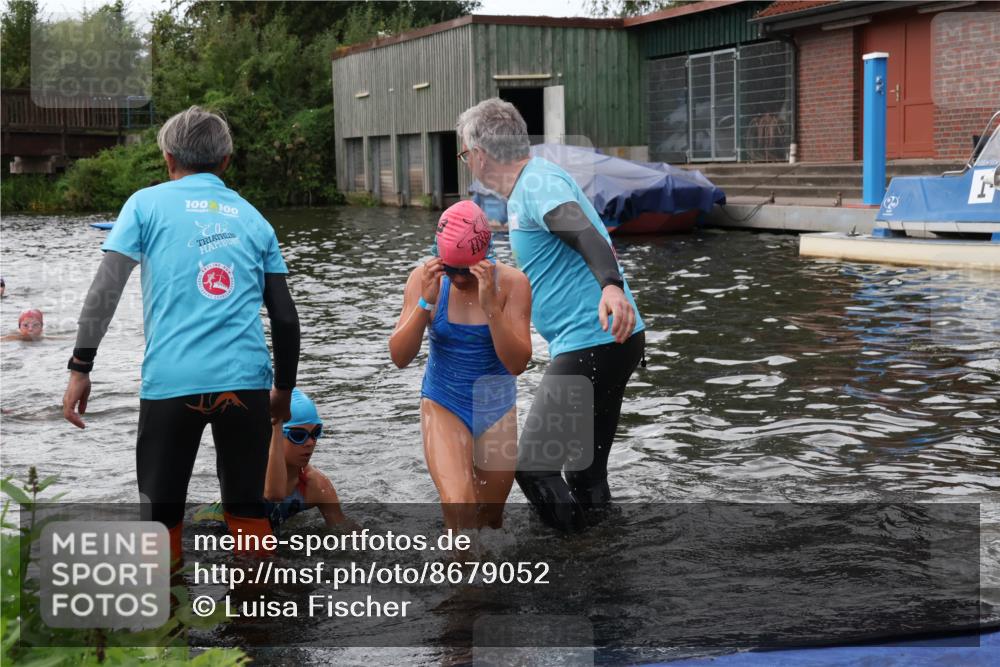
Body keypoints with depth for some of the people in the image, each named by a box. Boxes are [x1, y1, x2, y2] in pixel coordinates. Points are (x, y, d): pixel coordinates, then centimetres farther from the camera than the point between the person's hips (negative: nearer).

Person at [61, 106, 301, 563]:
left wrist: (80, 369, -1)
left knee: (161, 516, 9)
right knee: (247, 509, 13)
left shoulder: (147, 204, 8)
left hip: (171, 380, -2)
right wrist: (284, 389, 25)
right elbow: (285, 317, 14)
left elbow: (105, 289, -3)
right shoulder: (252, 218, 16)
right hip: (246, 380, 3)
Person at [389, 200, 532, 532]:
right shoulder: (424, 278, -11)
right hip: (443, 406, -1)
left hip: (496, 408, 1)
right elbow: (399, 357, -14)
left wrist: (490, 305, -31)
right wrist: (425, 302, -27)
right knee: (458, 506, -24)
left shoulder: (511, 282, -14)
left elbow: (518, 364, -20)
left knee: (490, 517, 14)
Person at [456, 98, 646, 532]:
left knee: (533, 466, -12)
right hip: (609, 343, 11)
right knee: (587, 481, 14)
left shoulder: (538, 183, -11)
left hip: (591, 344, -11)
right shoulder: (527, 189, 21)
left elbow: (584, 232, -31)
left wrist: (610, 285, -50)